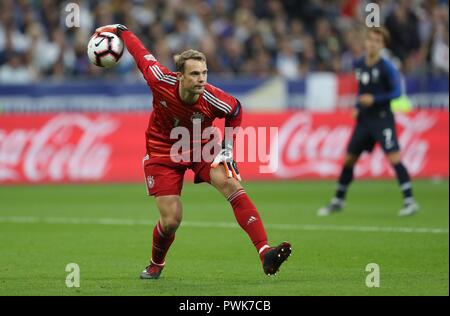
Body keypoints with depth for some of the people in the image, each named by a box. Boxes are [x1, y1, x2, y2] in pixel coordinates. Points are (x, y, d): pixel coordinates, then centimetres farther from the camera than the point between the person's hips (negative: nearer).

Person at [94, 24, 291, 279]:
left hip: (201, 149, 1)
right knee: (171, 221, -6)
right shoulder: (161, 81, -27)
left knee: (233, 186, -25)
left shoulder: (213, 99, -26)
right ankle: (156, 264, 30)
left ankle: (265, 254, -32)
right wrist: (120, 30, 7)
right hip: (163, 152, -1)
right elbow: (142, 53, -8)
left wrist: (228, 148, -4)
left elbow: (235, 110, -1)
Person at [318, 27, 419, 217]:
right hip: (364, 119, 7)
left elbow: (396, 92, -15)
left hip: (382, 118, -7)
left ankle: (410, 201, -17)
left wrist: (374, 99, -24)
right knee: (349, 159, 12)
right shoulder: (359, 65, 7)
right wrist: (358, 107, 11)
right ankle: (337, 201, 26)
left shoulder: (386, 67, -12)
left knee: (394, 157, -18)